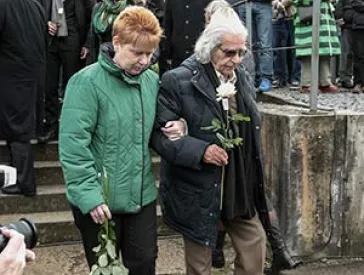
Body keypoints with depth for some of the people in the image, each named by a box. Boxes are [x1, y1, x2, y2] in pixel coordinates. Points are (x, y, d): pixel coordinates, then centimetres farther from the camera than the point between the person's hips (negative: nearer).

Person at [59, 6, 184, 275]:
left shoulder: (152, 80, 3)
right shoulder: (87, 82, -15)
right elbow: (73, 146, -19)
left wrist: (175, 127, -5)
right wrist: (89, 195, -24)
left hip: (142, 196, 5)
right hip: (99, 201, -4)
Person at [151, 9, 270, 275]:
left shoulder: (242, 77, 5)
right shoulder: (178, 81, -17)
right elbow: (159, 134, -18)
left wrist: (256, 180, 14)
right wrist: (200, 151, -29)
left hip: (240, 187, 6)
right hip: (198, 193, -6)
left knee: (255, 246, 15)